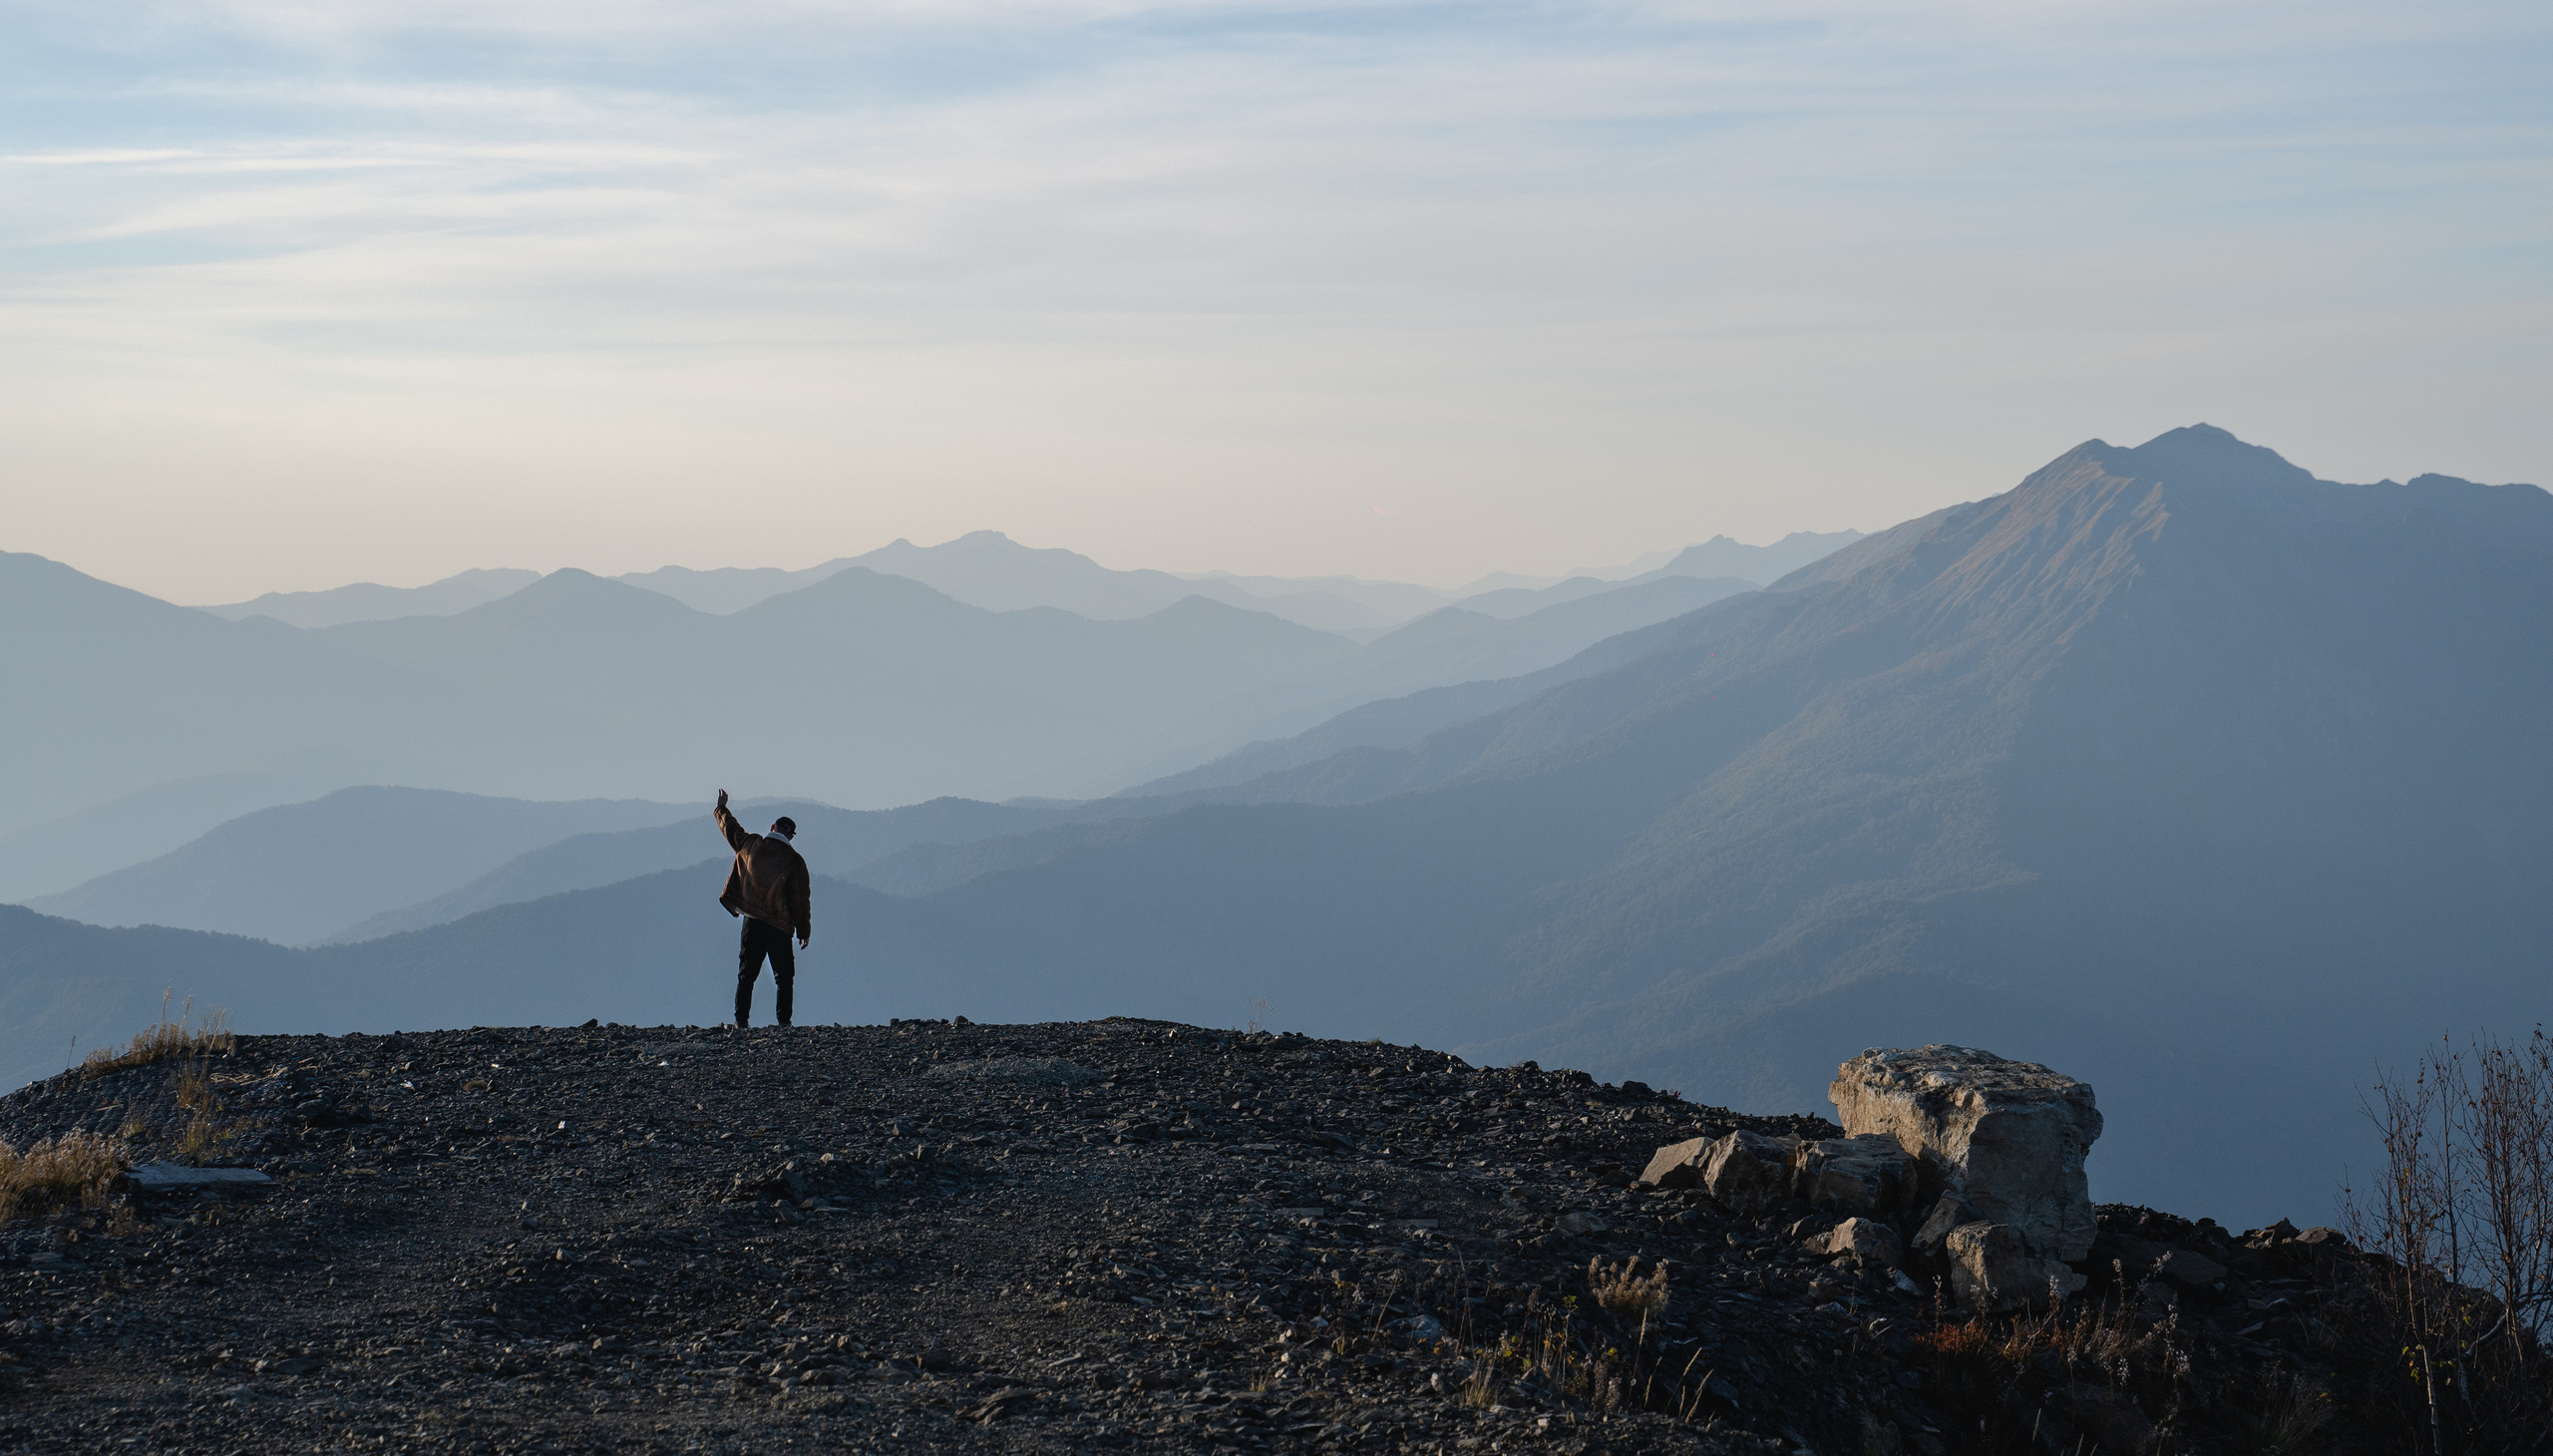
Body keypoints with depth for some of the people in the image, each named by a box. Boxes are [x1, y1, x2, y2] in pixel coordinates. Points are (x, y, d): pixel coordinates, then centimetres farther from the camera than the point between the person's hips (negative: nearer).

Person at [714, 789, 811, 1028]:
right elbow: (799, 899, -5)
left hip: (751, 921, 3)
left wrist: (721, 807, 40)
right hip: (779, 926, -3)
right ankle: (783, 1020, -5)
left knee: (746, 974, 10)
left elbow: (730, 828, 21)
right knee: (784, 976, 3)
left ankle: (741, 1019, 6)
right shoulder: (794, 861, -6)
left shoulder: (750, 845, 2)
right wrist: (803, 931, 1)